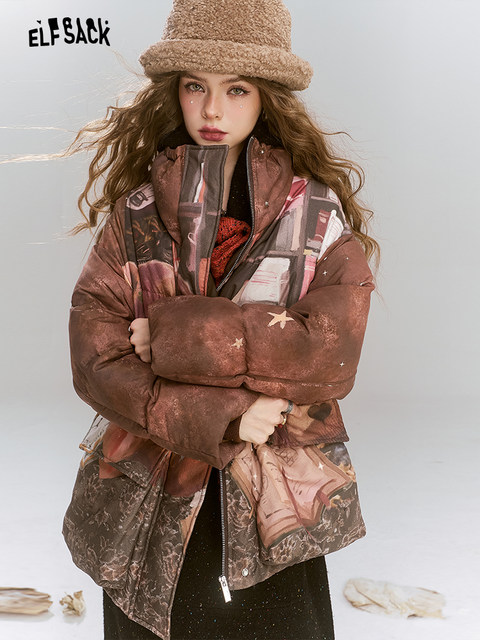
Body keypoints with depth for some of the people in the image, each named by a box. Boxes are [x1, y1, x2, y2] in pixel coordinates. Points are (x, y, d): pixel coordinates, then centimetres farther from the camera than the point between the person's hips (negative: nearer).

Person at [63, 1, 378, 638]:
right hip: (148, 513, 1)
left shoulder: (320, 215, -3)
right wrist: (215, 419, -21)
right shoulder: (136, 214, -1)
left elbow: (332, 355, -16)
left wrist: (175, 336, -17)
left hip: (275, 515, -1)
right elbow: (95, 359, -9)